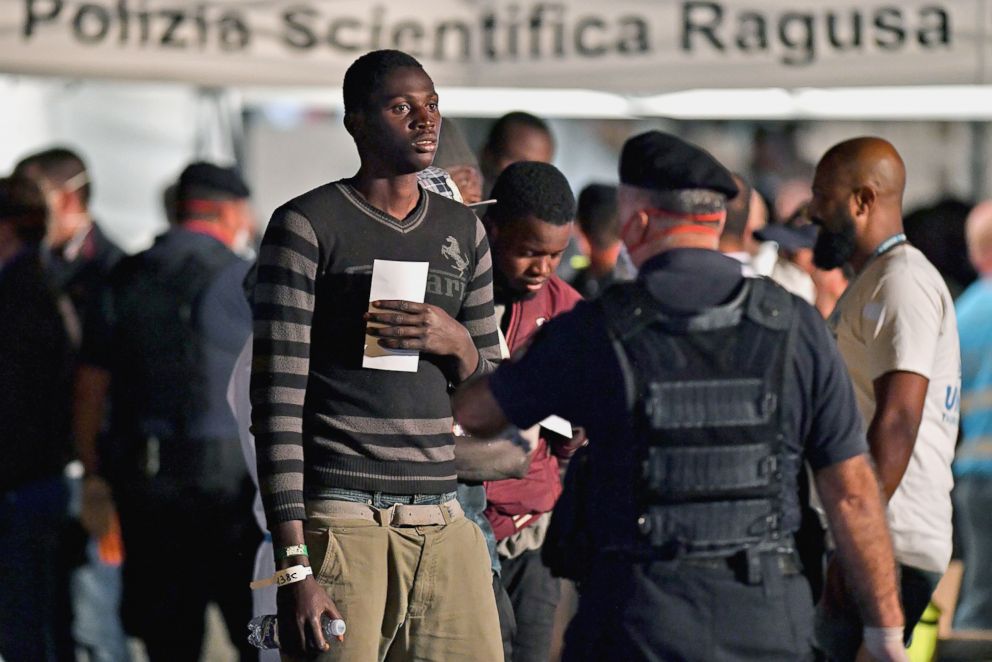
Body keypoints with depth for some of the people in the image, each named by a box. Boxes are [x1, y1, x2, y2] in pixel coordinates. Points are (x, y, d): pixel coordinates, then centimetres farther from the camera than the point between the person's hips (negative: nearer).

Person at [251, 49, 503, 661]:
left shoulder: (464, 231, 17)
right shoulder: (306, 225, -1)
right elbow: (277, 401, -6)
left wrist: (457, 344, -3)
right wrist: (294, 567, -13)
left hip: (443, 520, 5)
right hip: (340, 519, -5)